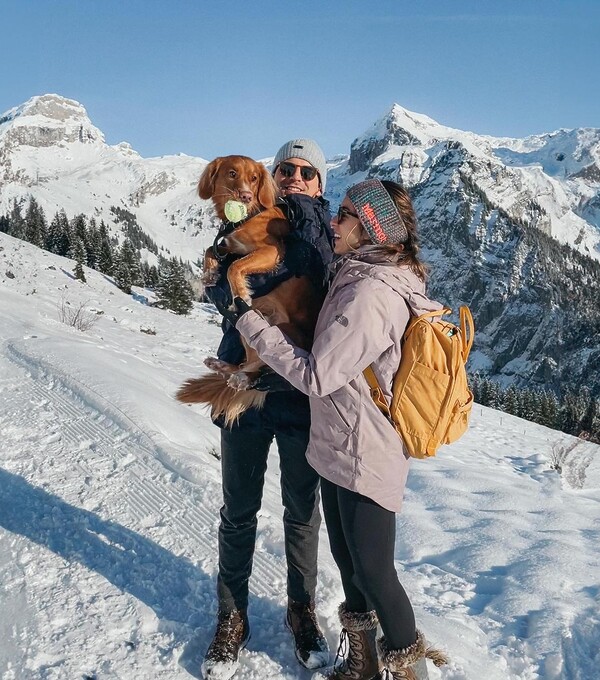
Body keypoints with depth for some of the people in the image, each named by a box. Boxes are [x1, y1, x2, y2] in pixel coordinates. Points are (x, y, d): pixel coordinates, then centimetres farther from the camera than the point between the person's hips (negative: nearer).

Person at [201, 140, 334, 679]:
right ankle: (232, 616, 31)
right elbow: (221, 291, -14)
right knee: (239, 511, 12)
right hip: (244, 389, 1)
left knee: (303, 510, 14)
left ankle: (302, 609, 35)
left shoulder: (327, 235, 3)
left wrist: (305, 217, -17)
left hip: (303, 394, 0)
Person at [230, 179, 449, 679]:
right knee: (347, 559, 21)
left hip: (364, 457, -9)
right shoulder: (367, 278, 5)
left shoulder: (369, 294, -25)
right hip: (341, 449, 9)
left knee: (373, 571, 7)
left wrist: (249, 321, -17)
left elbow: (317, 375, -22)